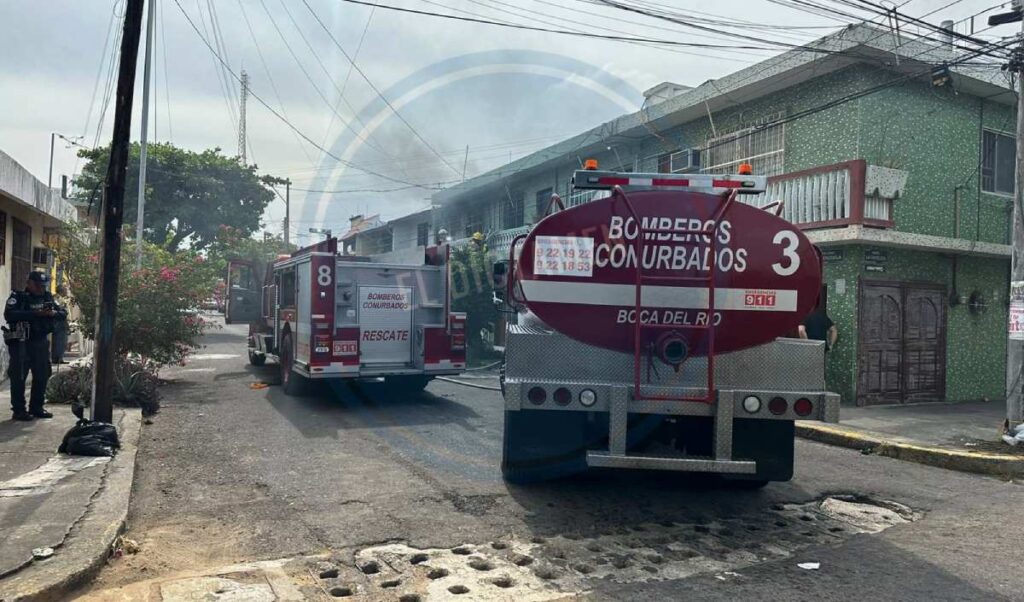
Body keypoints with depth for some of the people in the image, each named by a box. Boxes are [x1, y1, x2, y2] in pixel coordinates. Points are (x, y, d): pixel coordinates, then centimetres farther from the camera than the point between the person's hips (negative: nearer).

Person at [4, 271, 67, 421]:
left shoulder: (48, 297, 10)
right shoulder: (17, 297, -7)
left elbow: (64, 313, 10)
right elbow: (9, 315, -22)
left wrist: (54, 313, -14)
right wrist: (35, 313, -30)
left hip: (41, 342, 6)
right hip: (21, 343, -6)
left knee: (42, 375, 9)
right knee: (19, 377, -2)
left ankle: (36, 408, 21)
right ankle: (18, 410, 5)